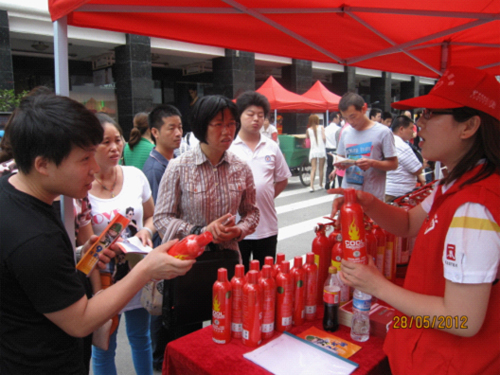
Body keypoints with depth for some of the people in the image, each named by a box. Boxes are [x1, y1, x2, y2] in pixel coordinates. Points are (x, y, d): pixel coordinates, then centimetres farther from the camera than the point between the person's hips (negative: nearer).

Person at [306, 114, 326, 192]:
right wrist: (324, 142, 12)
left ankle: (311, 186, -14)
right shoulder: (321, 127, 1)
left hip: (313, 151, 1)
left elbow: (307, 138, 3)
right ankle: (320, 185, 20)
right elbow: (324, 138, -8)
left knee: (313, 169, -1)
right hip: (321, 150, -1)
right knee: (321, 168, 10)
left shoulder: (308, 130, 5)